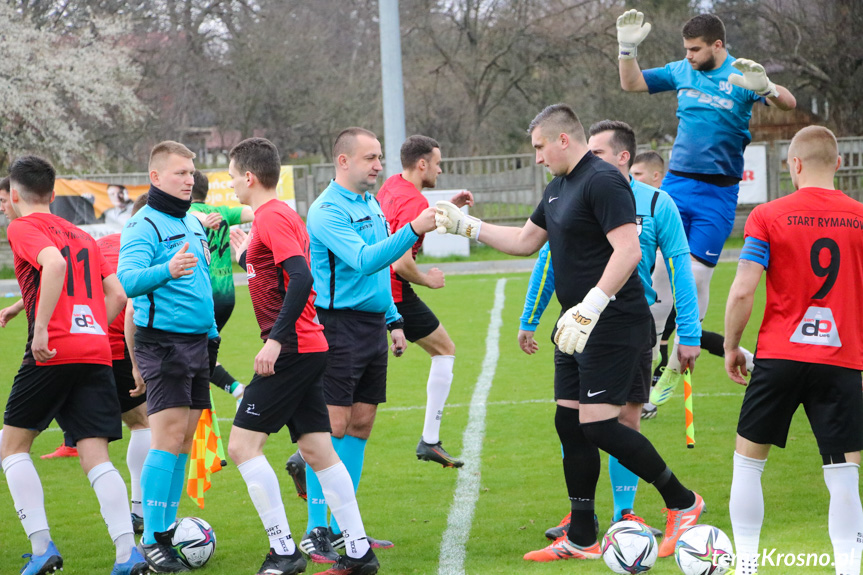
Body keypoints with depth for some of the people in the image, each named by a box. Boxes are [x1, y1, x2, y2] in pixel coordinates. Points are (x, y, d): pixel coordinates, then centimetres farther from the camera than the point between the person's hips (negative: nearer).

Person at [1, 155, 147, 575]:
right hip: (97, 353, 6)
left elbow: (54, 263, -20)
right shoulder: (81, 235, 23)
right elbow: (117, 293, 19)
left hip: (53, 353, -6)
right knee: (96, 458, 1)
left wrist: (41, 331, -21)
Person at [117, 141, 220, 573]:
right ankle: (152, 540, -13)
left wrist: (211, 333, 23)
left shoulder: (193, 223, 16)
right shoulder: (143, 225, -11)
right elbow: (127, 279, -25)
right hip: (163, 339, -8)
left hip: (198, 340, 8)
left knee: (184, 440, 8)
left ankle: (167, 527, 14)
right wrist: (167, 270, -42)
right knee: (168, 437, -14)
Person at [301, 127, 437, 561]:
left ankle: (344, 527, 14)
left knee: (360, 425, 9)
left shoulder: (371, 204, 16)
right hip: (338, 326, -9)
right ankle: (316, 531, -7)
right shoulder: (327, 210, -13)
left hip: (373, 325, 9)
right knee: (331, 426, -9)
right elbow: (362, 260, -26)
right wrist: (412, 231, -32)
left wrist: (393, 321, 20)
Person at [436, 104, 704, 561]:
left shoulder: (602, 181, -15)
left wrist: (589, 308, -29)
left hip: (612, 323, -10)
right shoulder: (559, 188, 16)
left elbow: (628, 250, -25)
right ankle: (581, 540, 16)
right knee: (570, 422, 9)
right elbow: (526, 240, 31)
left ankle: (681, 503, 1)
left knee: (599, 425, -14)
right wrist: (465, 225, 27)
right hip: (579, 326, 10)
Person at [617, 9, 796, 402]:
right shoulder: (682, 71, 6)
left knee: (696, 277, -3)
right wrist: (627, 48, 1)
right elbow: (631, 83, 18)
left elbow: (788, 104, -21)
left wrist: (765, 88, -41)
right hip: (676, 184, 3)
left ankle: (674, 372, 10)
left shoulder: (740, 77, -8)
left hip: (717, 193, -3)